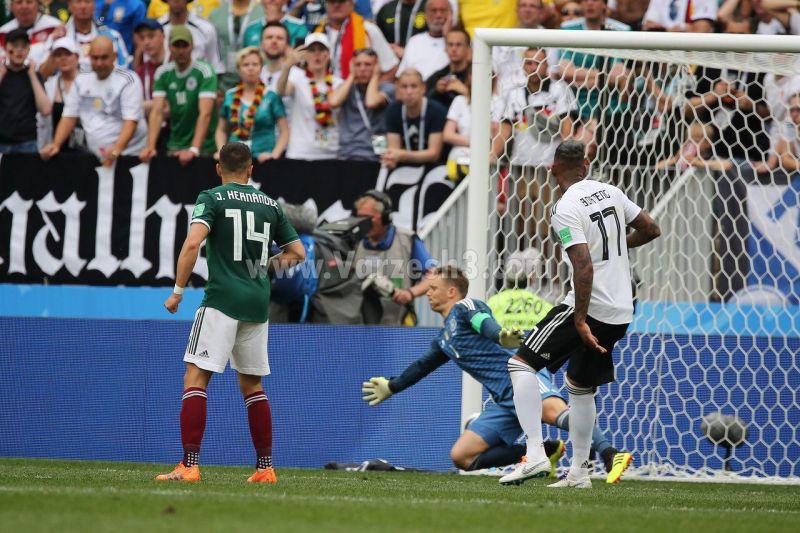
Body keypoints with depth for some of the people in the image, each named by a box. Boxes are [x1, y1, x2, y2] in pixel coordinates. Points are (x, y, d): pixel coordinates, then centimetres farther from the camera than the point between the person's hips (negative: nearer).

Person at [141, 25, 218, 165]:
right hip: (175, 146, 4)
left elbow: (205, 114, -22)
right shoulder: (163, 73, 1)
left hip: (203, 147, -4)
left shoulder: (204, 72, -13)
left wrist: (194, 149, -32)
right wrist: (150, 147, -20)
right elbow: (157, 112, -6)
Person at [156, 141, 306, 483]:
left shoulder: (212, 199, -1)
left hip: (223, 299, -5)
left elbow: (193, 243, -15)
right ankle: (265, 468, 16)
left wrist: (178, 291, -9)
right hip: (258, 302, 5)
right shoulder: (270, 205, 13)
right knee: (252, 384, 17)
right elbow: (297, 252, 17)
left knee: (195, 378, -6)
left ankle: (190, 465, -18)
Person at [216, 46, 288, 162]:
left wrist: (275, 154, -9)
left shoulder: (271, 96, 4)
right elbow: (221, 130, 20)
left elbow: (284, 131, 4)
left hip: (262, 159, -2)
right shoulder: (230, 96, 13)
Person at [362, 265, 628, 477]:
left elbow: (484, 322, -18)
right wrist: (391, 387, 61)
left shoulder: (465, 307, 6)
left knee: (554, 412, -38)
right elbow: (422, 367, 47)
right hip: (504, 401, 9)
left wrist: (502, 335, -40)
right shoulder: (443, 340, 30)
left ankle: (609, 454, -48)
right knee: (461, 457, -3)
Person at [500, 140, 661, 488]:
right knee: (580, 385, 22)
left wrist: (580, 321, -21)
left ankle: (535, 454, -15)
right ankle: (579, 473, 21)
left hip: (590, 307, -8)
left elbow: (584, 266, -22)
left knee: (521, 364, -2)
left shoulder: (566, 210, -13)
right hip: (621, 312, 8)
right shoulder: (610, 192, 9)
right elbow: (651, 230, 19)